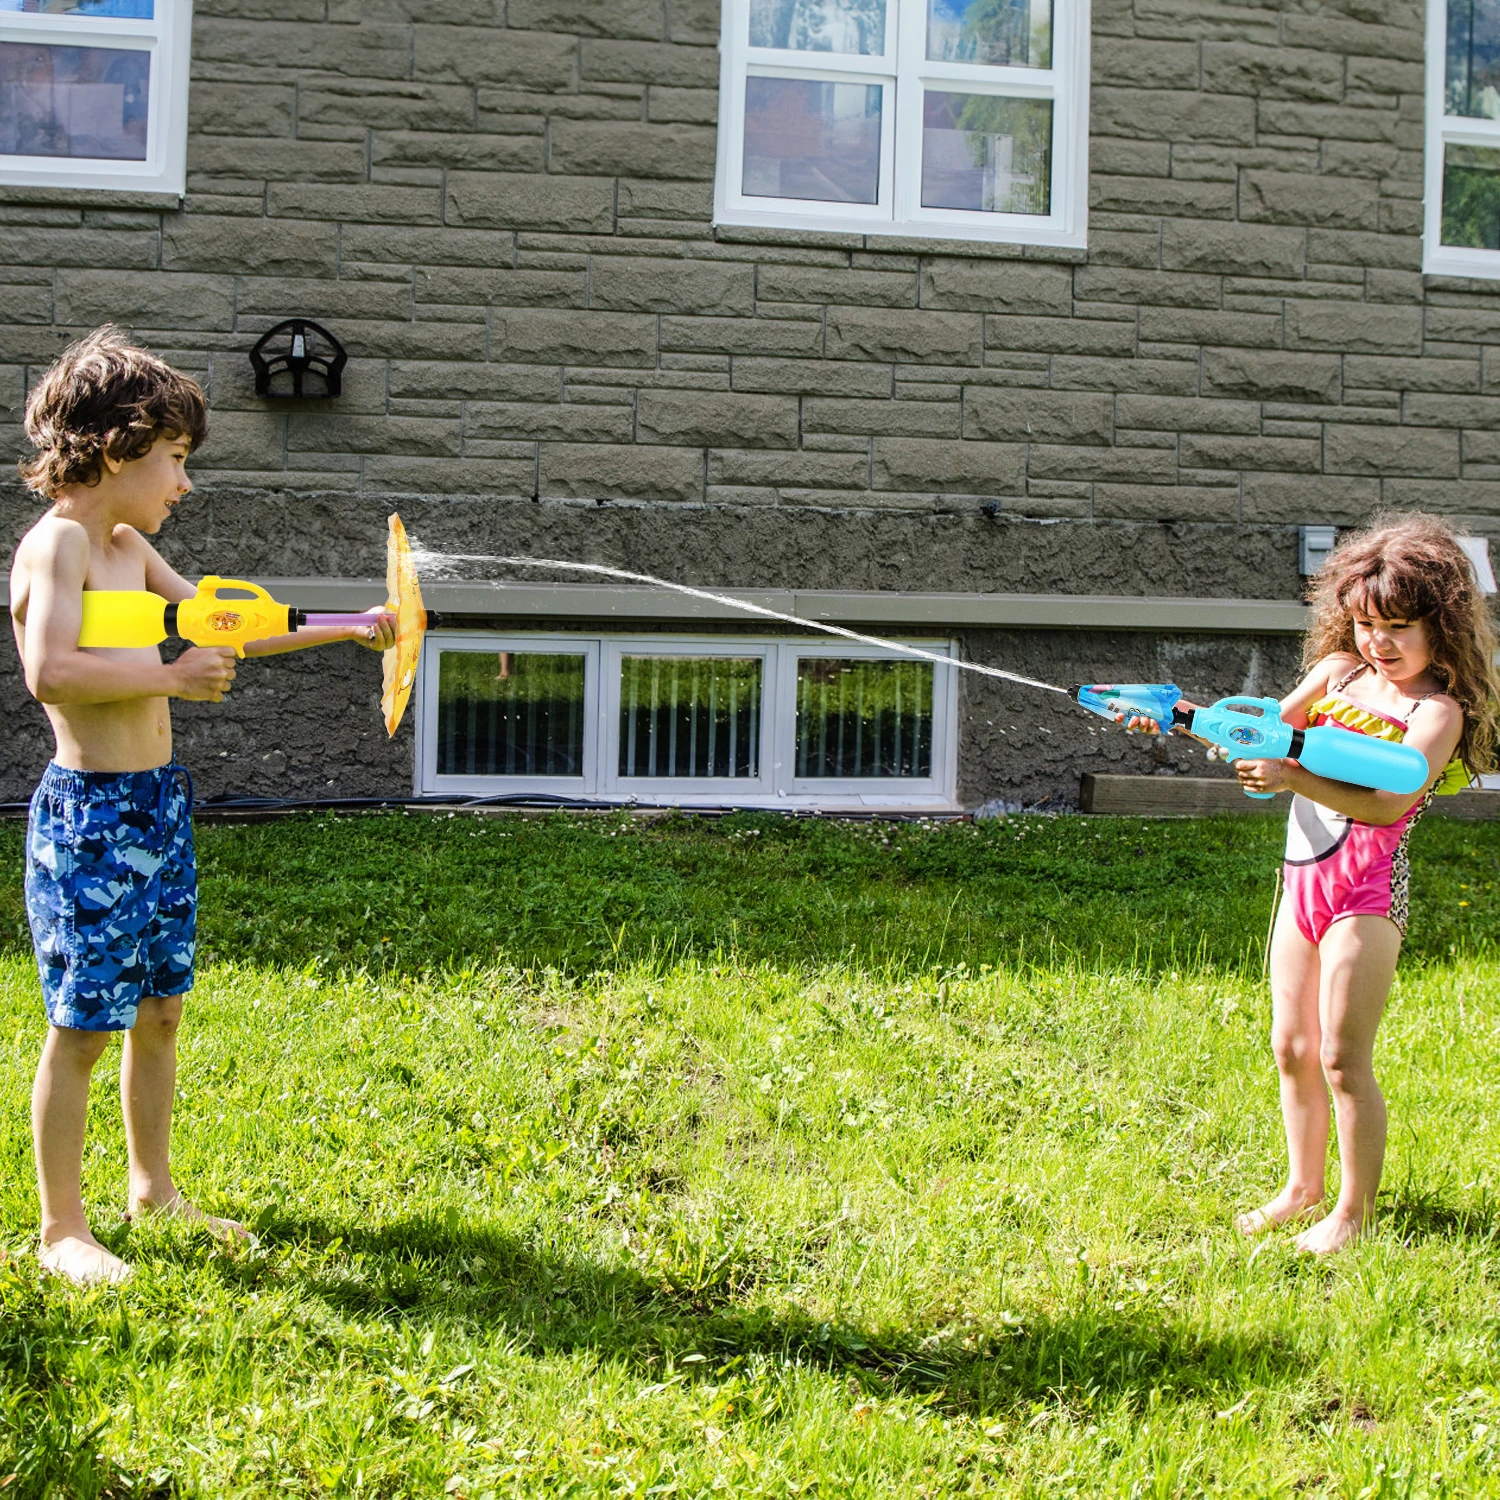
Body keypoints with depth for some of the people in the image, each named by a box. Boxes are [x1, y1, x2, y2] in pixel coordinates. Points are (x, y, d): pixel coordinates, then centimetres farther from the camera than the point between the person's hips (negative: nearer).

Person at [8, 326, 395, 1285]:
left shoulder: (128, 547, 13)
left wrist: (350, 628, 18)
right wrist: (171, 676, -20)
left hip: (159, 807, 9)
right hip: (90, 813, -9)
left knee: (160, 1010, 17)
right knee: (82, 1027, -1)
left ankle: (154, 1187, 31)